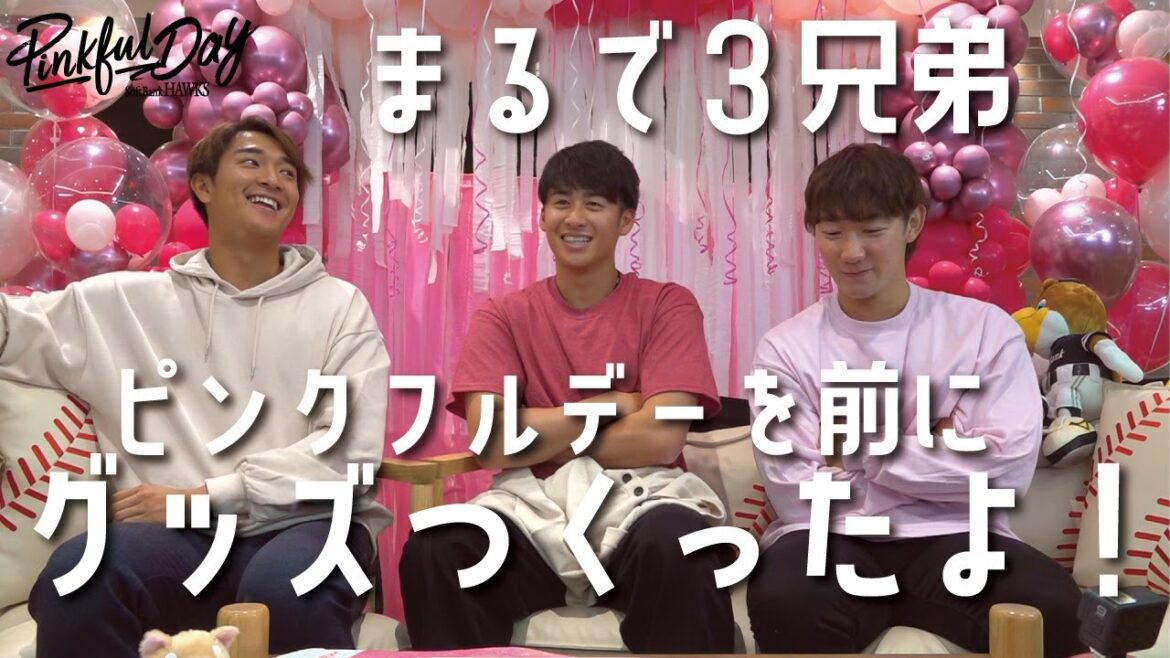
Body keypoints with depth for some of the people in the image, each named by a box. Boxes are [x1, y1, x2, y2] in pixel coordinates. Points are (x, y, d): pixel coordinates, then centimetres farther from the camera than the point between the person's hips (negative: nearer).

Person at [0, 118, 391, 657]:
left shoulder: (339, 304, 10)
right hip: (177, 532, 1)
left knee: (288, 587, -36)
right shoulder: (127, 301, 15)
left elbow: (350, 451, -1)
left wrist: (204, 496, -8)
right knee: (77, 573, -32)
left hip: (304, 523, 0)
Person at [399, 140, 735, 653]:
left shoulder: (667, 305, 4)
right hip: (532, 511, 1)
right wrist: (610, 403, -5)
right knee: (434, 551, -30)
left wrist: (541, 440, -2)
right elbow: (492, 442, -7)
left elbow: (661, 440, -10)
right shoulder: (503, 315, 9)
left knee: (677, 546, -37)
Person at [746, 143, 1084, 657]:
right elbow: (796, 496, -7)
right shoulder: (785, 349, 3)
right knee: (782, 600, -35)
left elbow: (1008, 467, -7)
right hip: (830, 541, 0)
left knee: (1051, 602, -31)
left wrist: (860, 448, -6)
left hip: (951, 538, 1)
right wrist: (933, 453, -3)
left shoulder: (987, 329, 5)